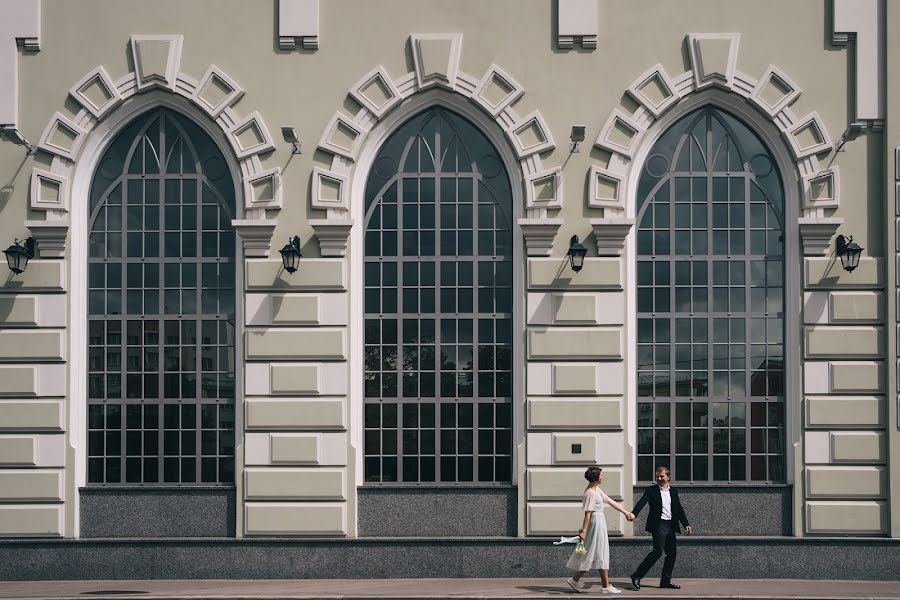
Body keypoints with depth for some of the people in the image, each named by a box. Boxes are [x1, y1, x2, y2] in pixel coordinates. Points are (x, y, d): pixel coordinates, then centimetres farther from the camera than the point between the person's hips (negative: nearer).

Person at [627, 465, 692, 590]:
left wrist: (686, 525, 10)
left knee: (672, 552, 2)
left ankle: (666, 581, 12)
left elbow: (679, 510, 18)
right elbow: (642, 502, -13)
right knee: (658, 551, -16)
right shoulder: (651, 490, 2)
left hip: (670, 526, 6)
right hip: (658, 525, -6)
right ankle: (637, 576, -12)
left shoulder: (673, 492, 16)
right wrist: (633, 513, -31)